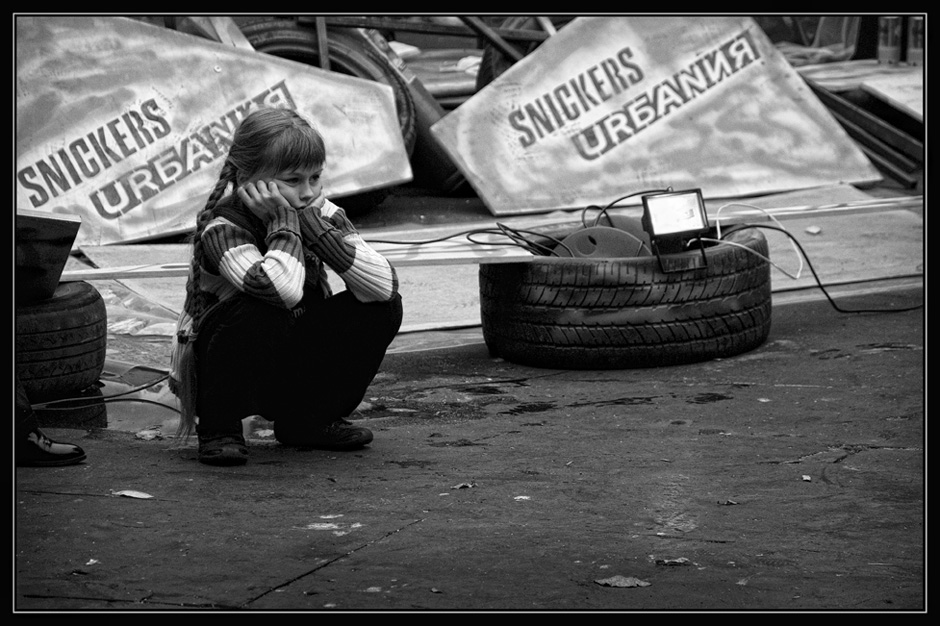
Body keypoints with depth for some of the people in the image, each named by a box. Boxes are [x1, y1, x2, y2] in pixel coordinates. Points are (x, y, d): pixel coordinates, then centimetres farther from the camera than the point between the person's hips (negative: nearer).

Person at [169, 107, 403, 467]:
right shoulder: (222, 228, -24)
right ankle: (217, 427, -14)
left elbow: (384, 285, -22)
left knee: (384, 308, -12)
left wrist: (314, 226, -25)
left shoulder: (321, 215, -6)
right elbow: (282, 290, -44)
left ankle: (308, 421, 6)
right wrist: (284, 224, -29)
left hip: (292, 375, 6)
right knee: (257, 313, -37)